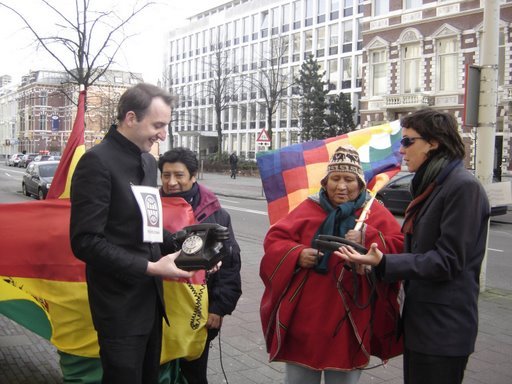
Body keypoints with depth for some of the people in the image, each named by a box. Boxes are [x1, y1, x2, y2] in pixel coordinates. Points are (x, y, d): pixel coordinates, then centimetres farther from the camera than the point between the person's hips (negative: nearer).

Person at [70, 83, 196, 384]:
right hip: (120, 307, -8)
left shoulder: (148, 161, 10)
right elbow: (86, 241, -21)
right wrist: (149, 267, -22)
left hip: (151, 299, 8)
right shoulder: (98, 161, -16)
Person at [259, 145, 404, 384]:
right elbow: (274, 240, 3)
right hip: (304, 318, 1)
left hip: (349, 320, -1)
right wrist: (297, 254, -16)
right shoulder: (309, 208, 4)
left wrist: (368, 238, -23)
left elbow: (400, 249, -8)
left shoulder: (375, 213, 2)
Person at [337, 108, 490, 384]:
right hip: (419, 320, 9)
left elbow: (447, 261, -21)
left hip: (443, 329, -9)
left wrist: (384, 263, -28)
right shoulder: (430, 184, 14)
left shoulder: (464, 187, -16)